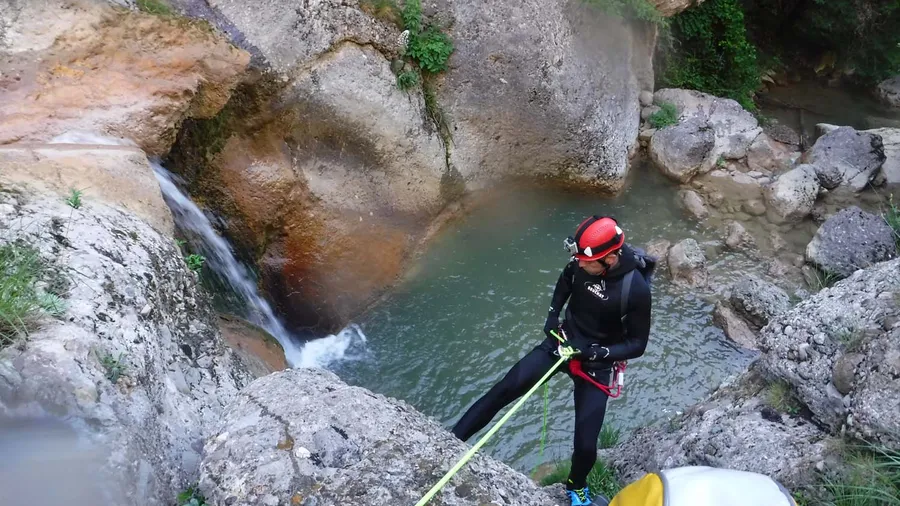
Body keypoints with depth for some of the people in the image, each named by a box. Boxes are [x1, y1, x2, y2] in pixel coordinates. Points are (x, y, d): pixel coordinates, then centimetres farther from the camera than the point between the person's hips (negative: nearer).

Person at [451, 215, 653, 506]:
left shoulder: (636, 289, -27)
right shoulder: (580, 263, -16)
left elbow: (637, 345, -14)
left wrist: (596, 353, -25)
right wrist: (552, 315, -1)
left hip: (596, 364, -3)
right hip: (562, 342, 3)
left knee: (586, 444, -3)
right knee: (504, 390, -11)